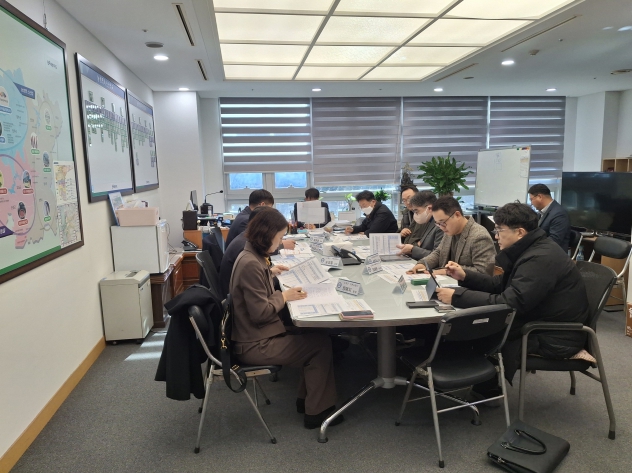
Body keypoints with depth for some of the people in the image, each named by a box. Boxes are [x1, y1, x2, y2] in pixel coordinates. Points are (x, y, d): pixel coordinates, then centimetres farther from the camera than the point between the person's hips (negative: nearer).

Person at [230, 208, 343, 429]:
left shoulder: (252, 257, 6)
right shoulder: (251, 264, -25)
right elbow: (260, 312, -24)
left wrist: (270, 271, 4)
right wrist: (284, 296, -11)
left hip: (258, 335, 9)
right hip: (255, 344, -9)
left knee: (315, 335, 7)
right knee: (321, 344, -3)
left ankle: (307, 399, 19)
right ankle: (317, 411, 10)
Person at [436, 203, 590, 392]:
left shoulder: (540, 258, -27)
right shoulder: (531, 250, 4)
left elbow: (508, 303, -32)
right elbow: (501, 284, 11)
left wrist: (457, 297, -30)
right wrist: (465, 275, -1)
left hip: (558, 336, -9)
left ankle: (489, 388, 11)